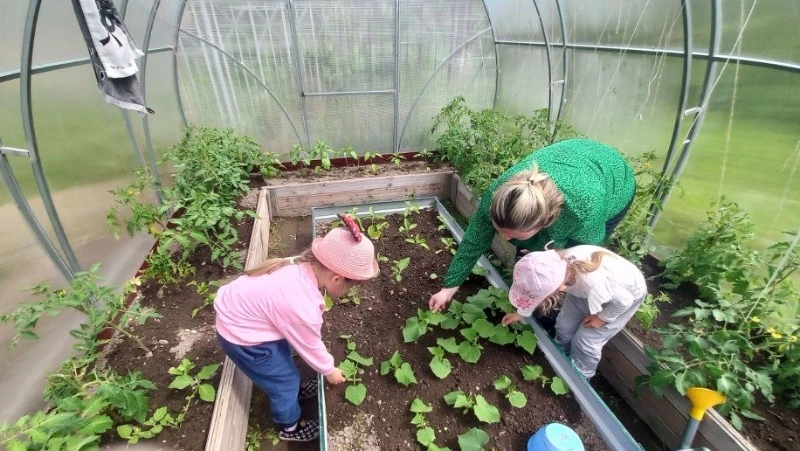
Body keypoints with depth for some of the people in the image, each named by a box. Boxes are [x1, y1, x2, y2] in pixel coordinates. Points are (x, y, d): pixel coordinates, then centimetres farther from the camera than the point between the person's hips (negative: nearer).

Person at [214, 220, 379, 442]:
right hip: (240, 334, -7)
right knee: (284, 380, 11)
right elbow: (310, 346, -16)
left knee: (284, 353, 27)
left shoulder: (304, 265, -14)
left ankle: (294, 389, 55)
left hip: (237, 310, 8)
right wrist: (329, 371, 3)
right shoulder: (302, 306, -35)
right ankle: (290, 427, 38)